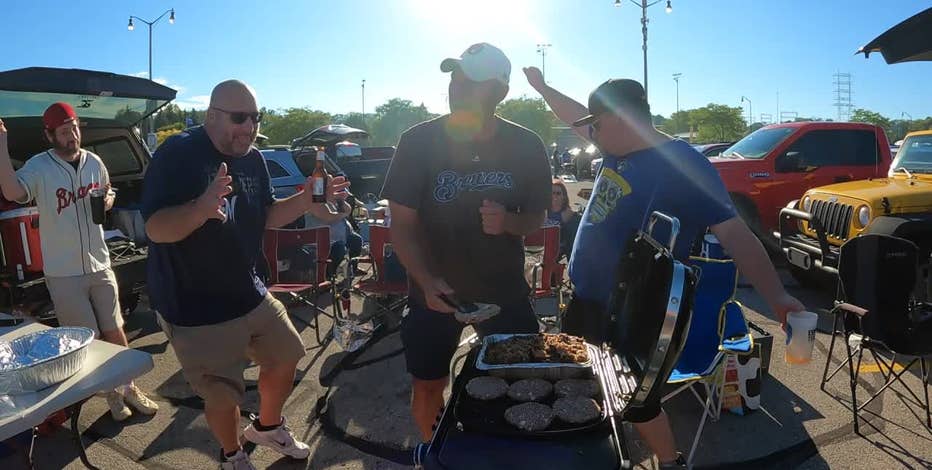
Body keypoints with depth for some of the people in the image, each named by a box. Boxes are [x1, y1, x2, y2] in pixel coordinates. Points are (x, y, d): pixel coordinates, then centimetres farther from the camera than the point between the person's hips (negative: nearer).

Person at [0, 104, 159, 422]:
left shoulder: (94, 162, 4)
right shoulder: (38, 167, -10)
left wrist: (108, 200, -3)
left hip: (99, 265, 4)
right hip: (63, 273, -3)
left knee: (114, 330, 11)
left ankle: (129, 386, 26)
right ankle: (112, 391, 24)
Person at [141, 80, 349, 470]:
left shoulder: (253, 159, 4)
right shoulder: (177, 154, -18)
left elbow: (266, 217, 12)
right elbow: (155, 229, -25)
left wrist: (306, 199, -6)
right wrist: (202, 208, -44)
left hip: (249, 293, 7)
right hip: (194, 307, -7)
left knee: (285, 358, 18)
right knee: (222, 395, 6)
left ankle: (267, 427, 45)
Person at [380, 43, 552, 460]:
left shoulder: (526, 146, -9)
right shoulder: (418, 142, -14)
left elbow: (537, 216, 1)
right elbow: (402, 225, -10)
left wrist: (508, 222, -23)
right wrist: (427, 281, -26)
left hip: (504, 286, 1)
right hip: (435, 286, 0)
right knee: (427, 386, 12)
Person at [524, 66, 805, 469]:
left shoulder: (682, 166, -21)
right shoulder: (618, 148, 2)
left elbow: (733, 231, -25)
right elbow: (576, 117, 19)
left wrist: (775, 295, -33)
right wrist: (541, 87, 27)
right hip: (586, 298, 8)